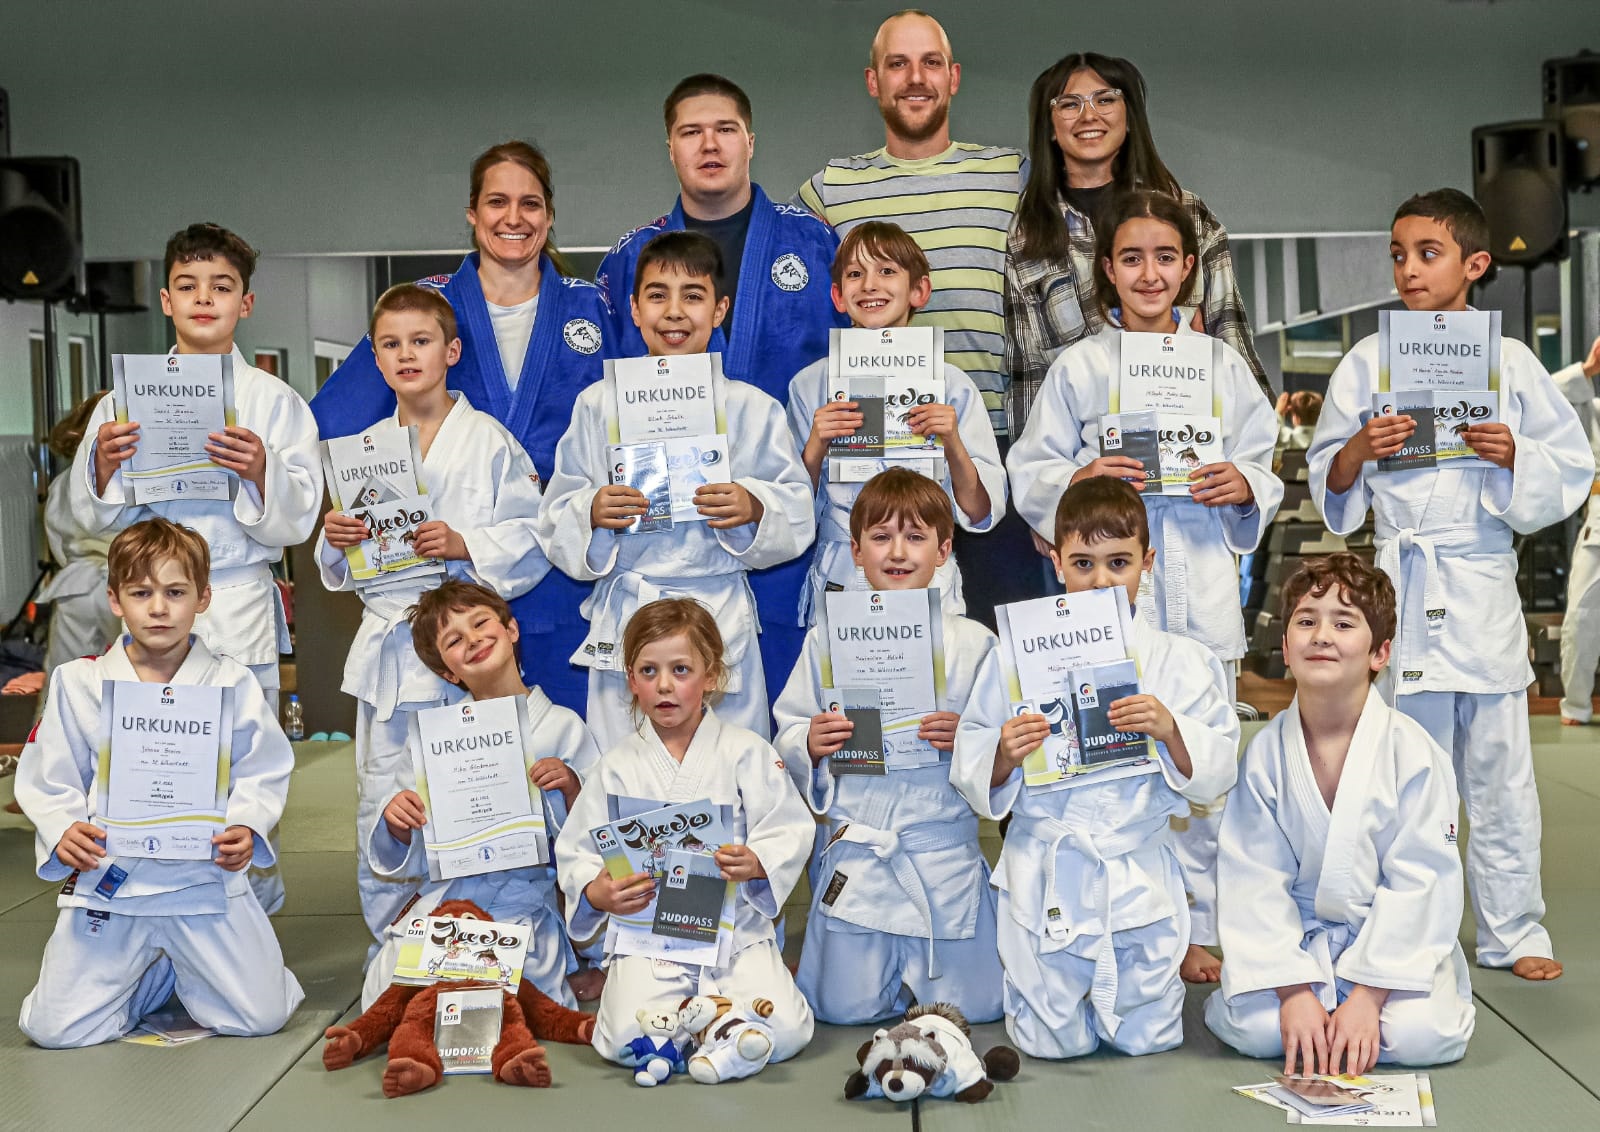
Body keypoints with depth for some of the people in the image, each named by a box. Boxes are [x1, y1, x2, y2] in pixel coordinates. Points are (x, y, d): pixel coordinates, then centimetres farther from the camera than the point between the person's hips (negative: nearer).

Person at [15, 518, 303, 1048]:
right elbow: (48, 781, 4)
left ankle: (186, 970, 28)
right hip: (108, 881, 1)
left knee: (260, 1016, -4)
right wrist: (63, 831, -15)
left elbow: (262, 774, 2)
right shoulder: (77, 684, 1)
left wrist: (247, 829, -17)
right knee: (56, 1029, -6)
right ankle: (156, 974, 24)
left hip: (206, 879, 0)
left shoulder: (232, 683, -1)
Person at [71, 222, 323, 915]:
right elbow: (97, 519, 10)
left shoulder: (275, 403, 4)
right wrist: (104, 466, -10)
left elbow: (296, 523, 0)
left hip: (239, 610, -2)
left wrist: (260, 472, -19)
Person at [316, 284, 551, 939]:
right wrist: (336, 539, -4)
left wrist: (466, 545, -19)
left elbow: (533, 537, -6)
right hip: (387, 645, 4)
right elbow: (342, 567, 18)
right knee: (380, 808, 6)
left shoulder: (489, 441, -1)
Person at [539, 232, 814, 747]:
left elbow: (799, 513, 5)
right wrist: (591, 512, -14)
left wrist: (754, 508, -15)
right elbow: (555, 522, 7)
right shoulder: (598, 405, 6)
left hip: (721, 617, 0)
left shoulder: (752, 409, 4)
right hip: (623, 621, 1)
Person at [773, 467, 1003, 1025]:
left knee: (973, 1005, 1)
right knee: (844, 1007, 3)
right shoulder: (828, 640, 2)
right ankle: (890, 962, 35)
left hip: (944, 848, -1)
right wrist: (810, 744, -15)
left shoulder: (974, 644, -1)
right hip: (856, 847, 1)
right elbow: (787, 738, 6)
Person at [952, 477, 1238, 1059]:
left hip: (1139, 875, 1)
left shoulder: (1181, 662, -1)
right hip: (1047, 876, 0)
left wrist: (1170, 730, -21)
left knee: (1147, 1037, 10)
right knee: (1054, 1043, 6)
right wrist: (1004, 756, -21)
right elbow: (971, 775, 0)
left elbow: (1216, 775, -3)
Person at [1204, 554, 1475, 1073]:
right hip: (1298, 933, 1)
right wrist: (1294, 991, -17)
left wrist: (1369, 995, -18)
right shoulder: (1264, 754, -8)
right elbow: (1255, 882, -8)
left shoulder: (1415, 754, -13)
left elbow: (1418, 884, -13)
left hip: (1393, 932, 0)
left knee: (1423, 1035, -27)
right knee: (1253, 1028, -25)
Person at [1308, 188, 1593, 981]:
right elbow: (1326, 483, 6)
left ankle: (1511, 932, 20)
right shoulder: (1369, 362, 4)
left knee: (1499, 769, 6)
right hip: (1401, 581, 0)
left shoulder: (1509, 362, 5)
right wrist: (1358, 450, -13)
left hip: (1484, 581, 1)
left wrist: (1511, 454, -11)